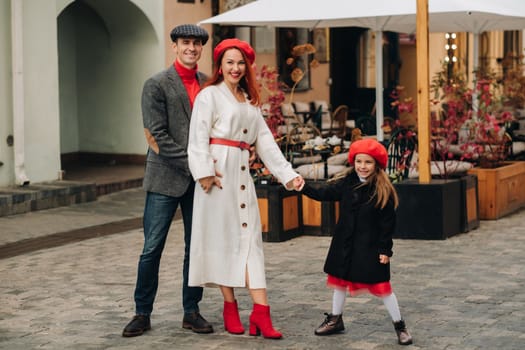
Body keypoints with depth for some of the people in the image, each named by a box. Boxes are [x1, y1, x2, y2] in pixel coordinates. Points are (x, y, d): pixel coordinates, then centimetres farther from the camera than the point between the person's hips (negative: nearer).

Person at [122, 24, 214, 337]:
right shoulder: (157, 85, -5)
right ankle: (142, 313, 10)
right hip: (166, 178, -4)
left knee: (197, 247, 8)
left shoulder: (208, 84, 9)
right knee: (152, 248, -1)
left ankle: (192, 312, 18)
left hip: (199, 179, 4)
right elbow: (157, 136, -11)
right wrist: (190, 162, -16)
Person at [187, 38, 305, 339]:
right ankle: (230, 307, 8)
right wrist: (205, 172, -21)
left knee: (250, 237, -2)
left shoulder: (250, 102, 19)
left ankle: (261, 312, -8)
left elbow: (266, 142, 15)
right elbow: (198, 137, -9)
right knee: (222, 236, -1)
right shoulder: (210, 95, -1)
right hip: (219, 172, -6)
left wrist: (288, 174, 7)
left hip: (243, 174, 6)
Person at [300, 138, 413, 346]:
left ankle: (399, 326, 12)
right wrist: (303, 187, -6)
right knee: (340, 280, 17)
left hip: (370, 247, -5)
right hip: (344, 244, 6)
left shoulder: (383, 191, -14)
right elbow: (324, 193, 7)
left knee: (380, 286, -2)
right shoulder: (347, 184, 0)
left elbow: (388, 223, -13)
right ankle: (335, 320, 36)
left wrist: (385, 250, -14)